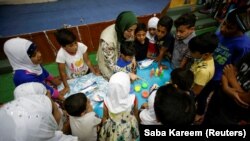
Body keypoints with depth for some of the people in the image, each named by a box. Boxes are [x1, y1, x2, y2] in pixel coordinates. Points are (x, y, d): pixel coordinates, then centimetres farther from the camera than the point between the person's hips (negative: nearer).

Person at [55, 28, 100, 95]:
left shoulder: (81, 46, -31)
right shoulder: (61, 55, -33)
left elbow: (87, 61, -16)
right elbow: (62, 72, -21)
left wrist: (94, 71, -16)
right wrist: (66, 86, -15)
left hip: (86, 72, 2)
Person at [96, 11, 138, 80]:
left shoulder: (128, 33, -21)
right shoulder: (107, 40, -38)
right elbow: (111, 65, -28)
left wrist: (132, 58, -14)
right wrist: (128, 74, -29)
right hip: (108, 65, -5)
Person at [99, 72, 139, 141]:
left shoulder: (107, 101, -31)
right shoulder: (133, 99, -31)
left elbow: (105, 117, -12)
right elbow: (136, 113, -10)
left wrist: (103, 127, 10)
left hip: (113, 129, 0)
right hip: (129, 128, 1)